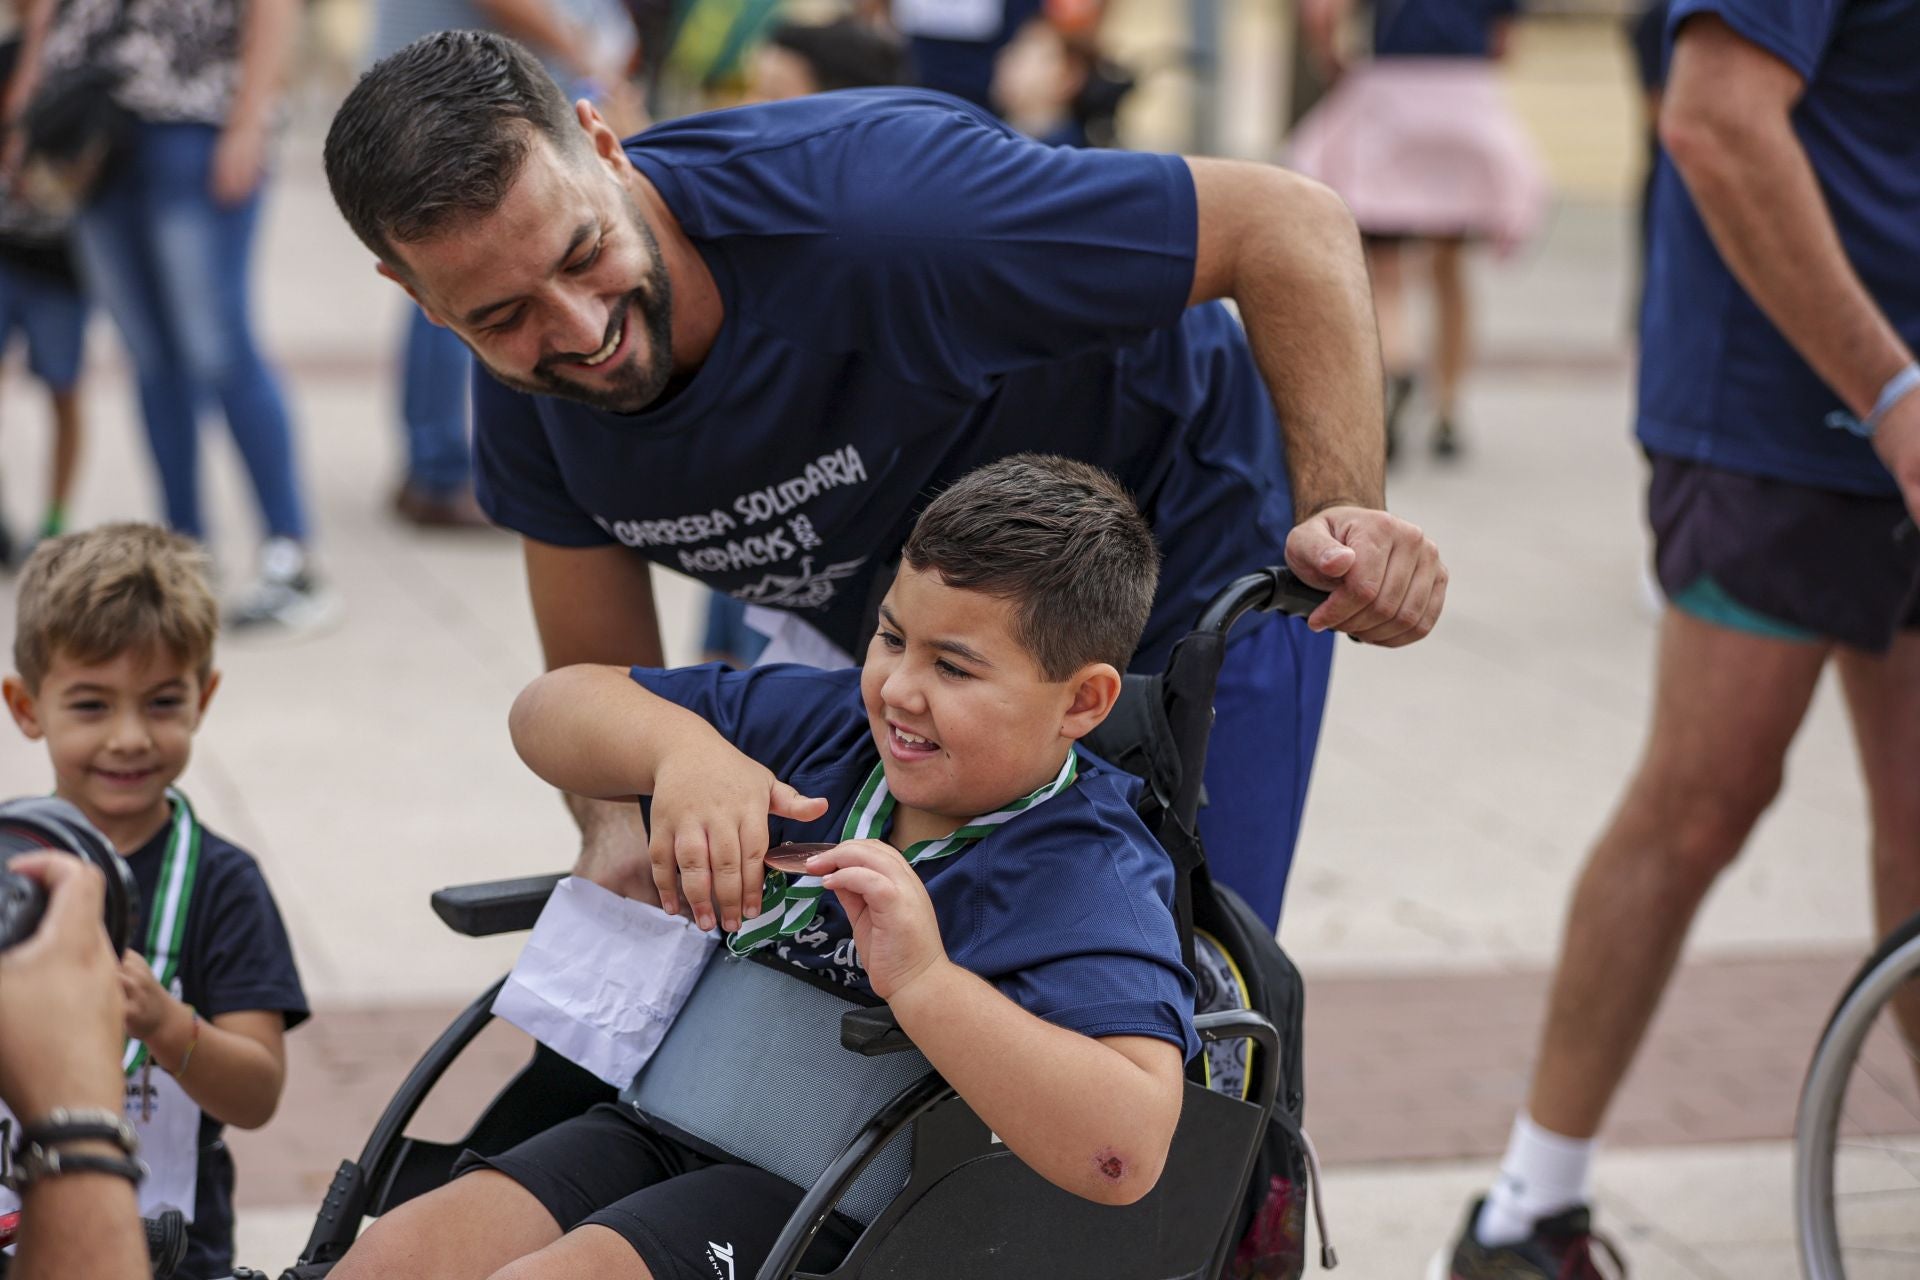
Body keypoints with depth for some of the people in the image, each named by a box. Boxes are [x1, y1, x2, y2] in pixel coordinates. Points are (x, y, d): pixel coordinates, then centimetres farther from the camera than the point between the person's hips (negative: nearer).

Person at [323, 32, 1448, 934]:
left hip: (1188, 564, -5)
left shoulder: (878, 213, -40)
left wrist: (1336, 512, -46)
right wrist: (620, 826, -28)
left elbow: (1289, 225, -34)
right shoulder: (528, 399, -17)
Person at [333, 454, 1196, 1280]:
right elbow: (550, 712, 7)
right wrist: (681, 745, -16)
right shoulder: (828, 724, 3)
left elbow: (1124, 1154, -35)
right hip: (675, 1122, 7)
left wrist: (923, 981, -40)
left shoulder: (1091, 880, -18)